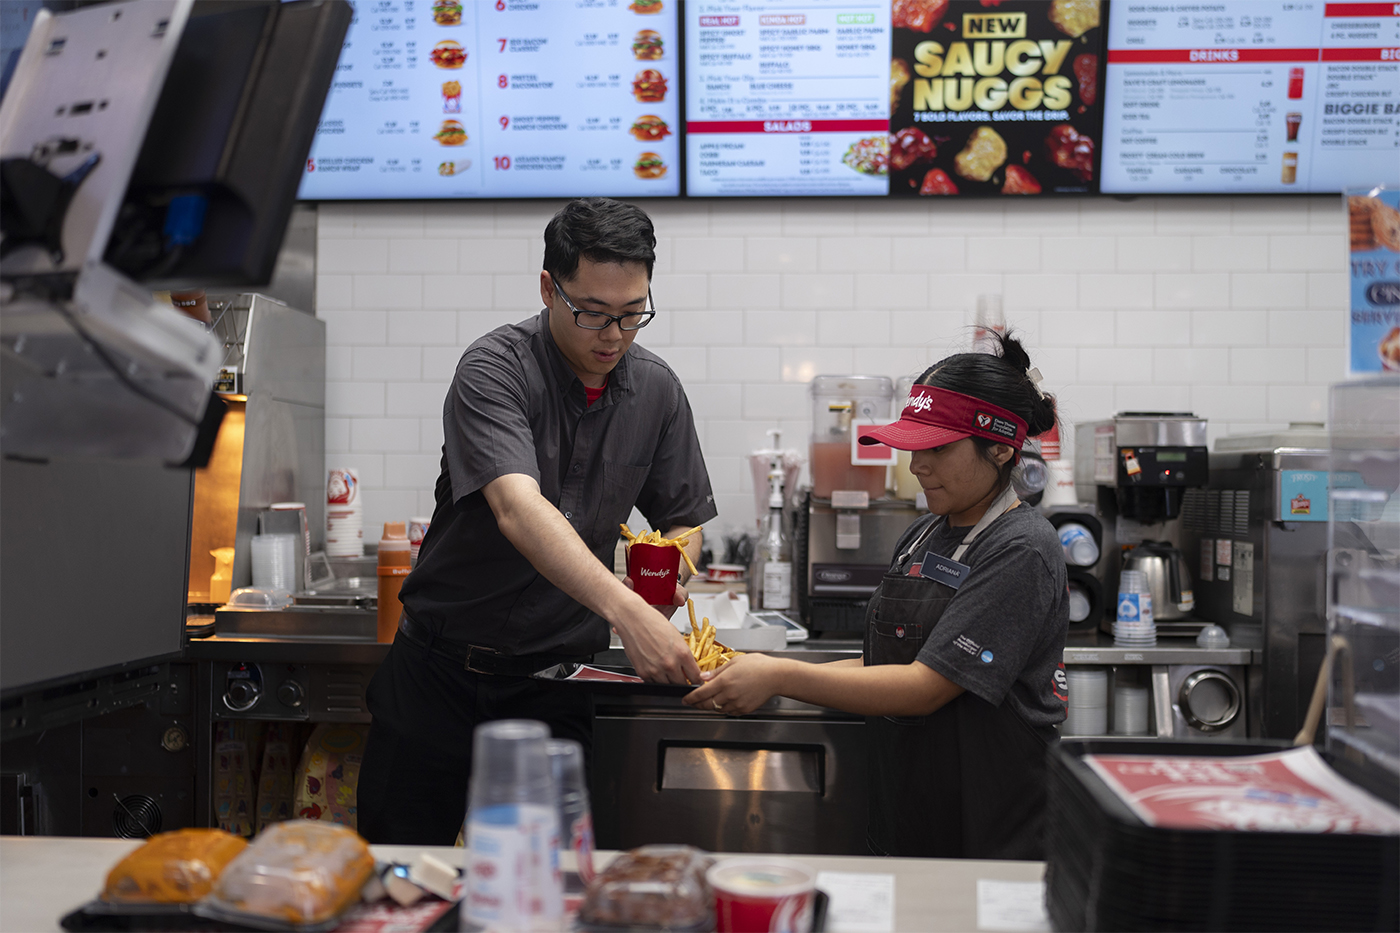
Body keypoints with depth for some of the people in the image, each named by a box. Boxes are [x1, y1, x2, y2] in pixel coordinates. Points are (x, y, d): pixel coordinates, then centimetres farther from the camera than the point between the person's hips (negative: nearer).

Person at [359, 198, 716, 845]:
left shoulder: (656, 390, 0)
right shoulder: (495, 368, -16)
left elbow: (682, 520, 11)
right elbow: (516, 507, -32)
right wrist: (625, 611, -45)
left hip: (556, 677, 3)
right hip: (443, 668, -3)